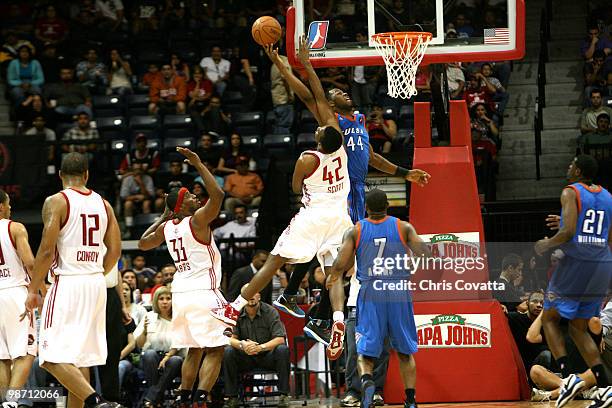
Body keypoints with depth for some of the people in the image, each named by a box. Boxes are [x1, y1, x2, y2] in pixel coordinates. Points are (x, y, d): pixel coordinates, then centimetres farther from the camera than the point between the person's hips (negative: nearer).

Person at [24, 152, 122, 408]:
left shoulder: (57, 202, -7)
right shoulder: (103, 204, 10)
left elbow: (47, 250, -13)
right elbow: (115, 251, 9)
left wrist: (33, 290, -5)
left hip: (67, 282, -7)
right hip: (96, 284, 7)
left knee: (53, 358, -9)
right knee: (81, 356, 13)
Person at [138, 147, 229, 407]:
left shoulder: (166, 227, 7)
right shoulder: (197, 220, -12)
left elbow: (143, 243, 24)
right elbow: (217, 195, -23)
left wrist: (163, 216, 24)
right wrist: (198, 164, -17)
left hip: (181, 293, 7)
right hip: (204, 292, -7)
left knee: (194, 350, 18)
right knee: (215, 351, -4)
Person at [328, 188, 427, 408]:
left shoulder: (354, 231, 4)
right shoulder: (403, 227, 4)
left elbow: (341, 264, -5)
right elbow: (424, 255, -6)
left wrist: (332, 278, 15)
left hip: (370, 293, -1)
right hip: (399, 291, 1)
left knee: (365, 351, 4)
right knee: (405, 352, 14)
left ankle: (366, 379, -26)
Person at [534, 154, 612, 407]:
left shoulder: (571, 192, -6)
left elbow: (569, 231, -17)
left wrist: (547, 244, -1)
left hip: (576, 262, -6)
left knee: (549, 318, 10)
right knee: (579, 328, 15)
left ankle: (568, 377, -8)